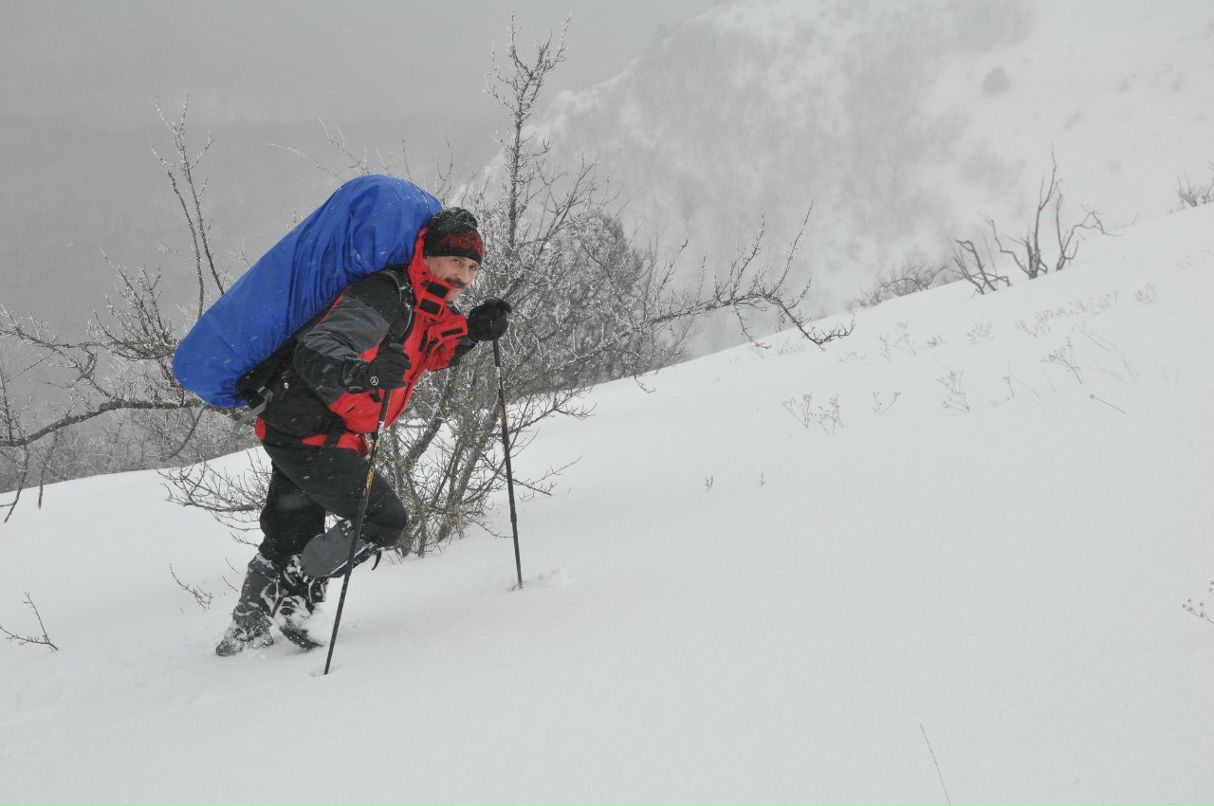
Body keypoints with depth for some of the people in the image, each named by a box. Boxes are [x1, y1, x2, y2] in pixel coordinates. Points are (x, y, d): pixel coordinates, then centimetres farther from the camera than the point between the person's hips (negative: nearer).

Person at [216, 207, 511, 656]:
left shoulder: (431, 310, 7)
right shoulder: (387, 297, -21)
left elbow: (432, 354, 28)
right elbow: (315, 349, -31)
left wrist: (474, 330, 8)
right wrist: (357, 372, -52)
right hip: (310, 431, -10)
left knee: (289, 539, 20)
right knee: (384, 519, -5)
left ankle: (247, 630, 31)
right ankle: (292, 598, 0)